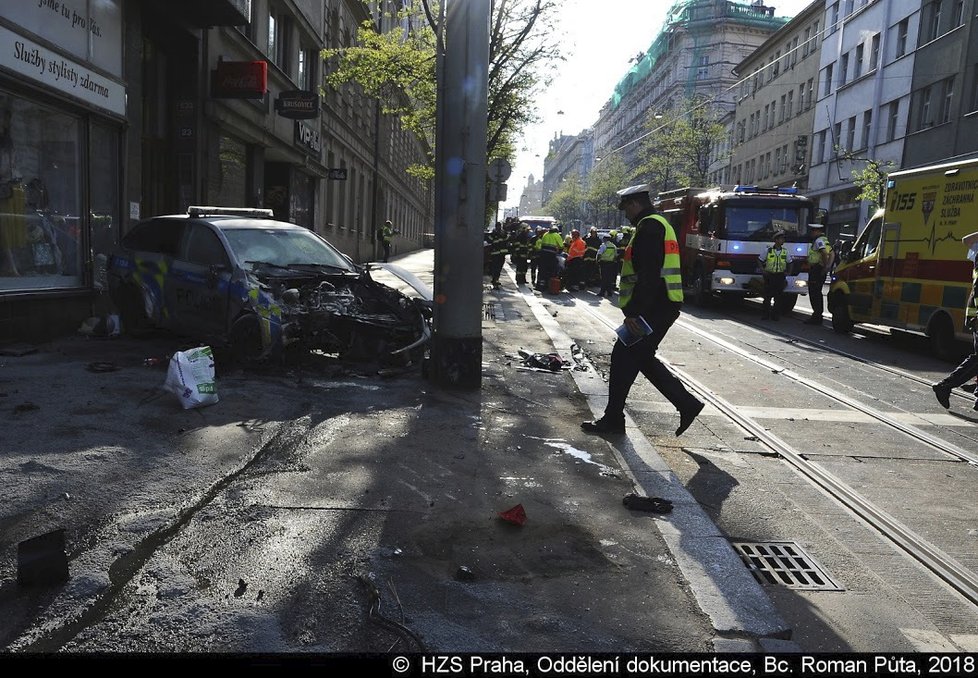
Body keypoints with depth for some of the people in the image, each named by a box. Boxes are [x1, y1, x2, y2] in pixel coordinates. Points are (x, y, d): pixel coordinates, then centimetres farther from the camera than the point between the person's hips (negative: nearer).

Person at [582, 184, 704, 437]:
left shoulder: (649, 227, -13)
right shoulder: (660, 224, 20)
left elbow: (649, 274, -23)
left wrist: (634, 312, -24)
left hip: (652, 309, -10)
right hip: (663, 306, 10)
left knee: (624, 358, -2)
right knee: (642, 357, 16)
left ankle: (613, 419, 7)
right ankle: (687, 404, 16)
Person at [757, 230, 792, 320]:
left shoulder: (785, 251, 7)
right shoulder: (768, 250, -1)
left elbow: (790, 262, 20)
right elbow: (759, 260, 7)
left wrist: (787, 272, 8)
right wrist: (762, 270, -3)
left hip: (780, 276, 2)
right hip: (769, 276, -2)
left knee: (778, 297, 0)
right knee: (767, 296, -3)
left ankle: (775, 314, 7)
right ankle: (765, 314, 5)